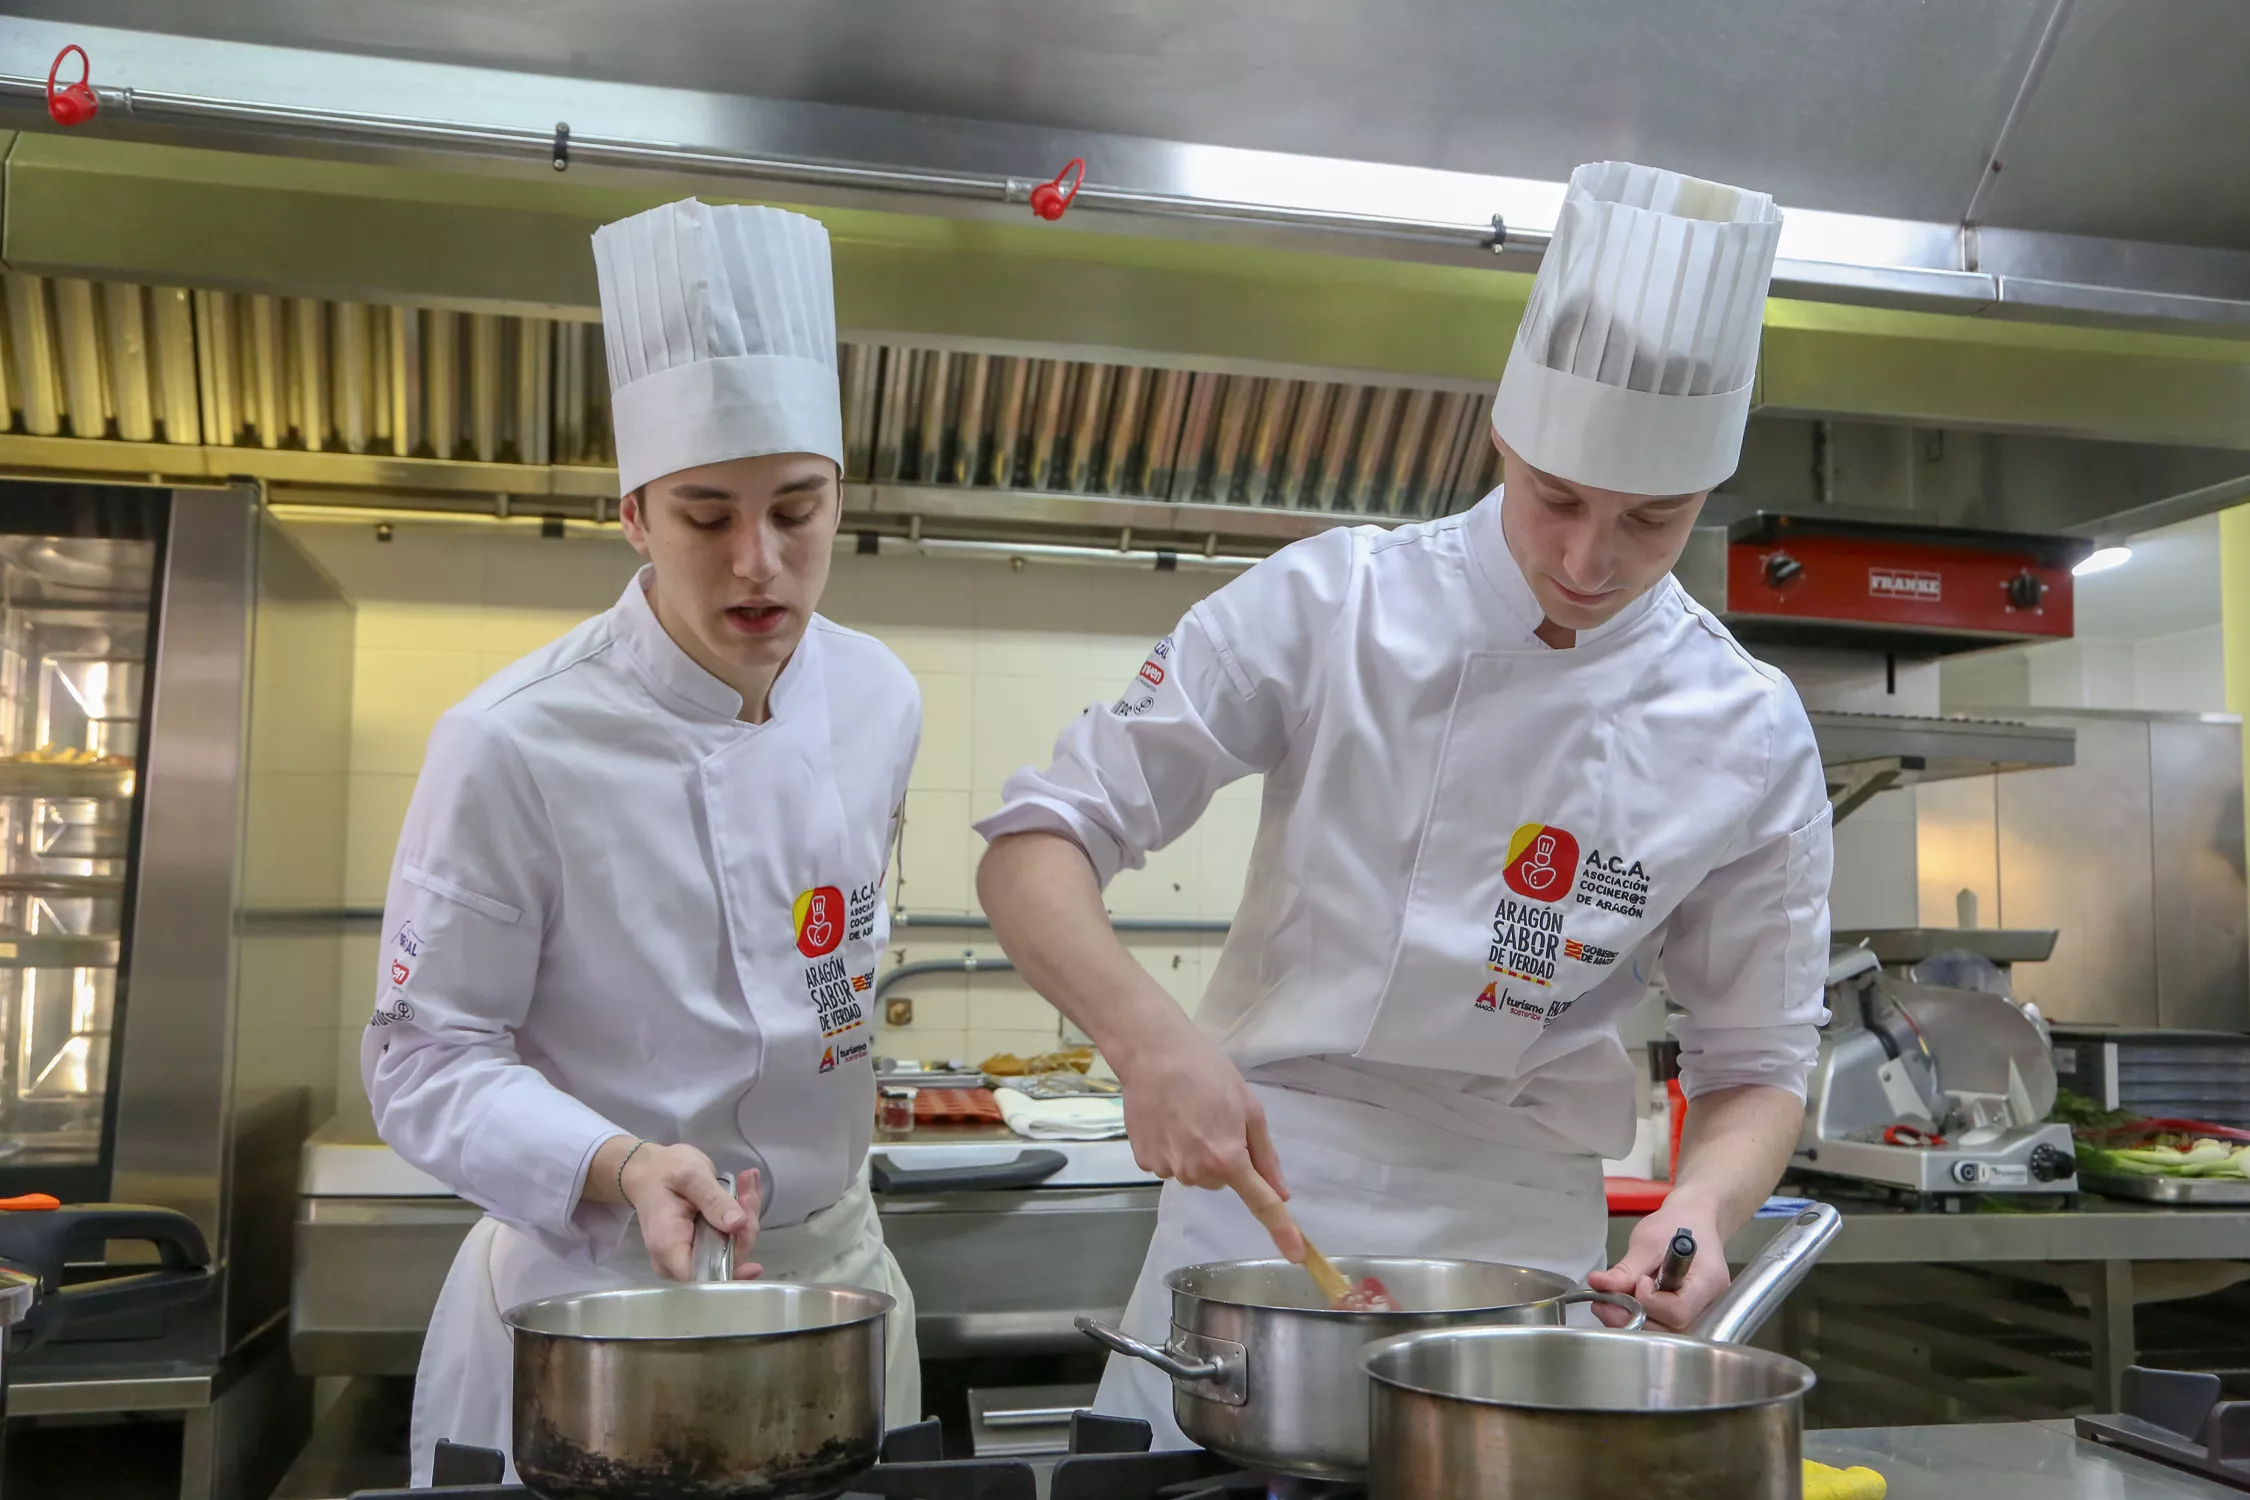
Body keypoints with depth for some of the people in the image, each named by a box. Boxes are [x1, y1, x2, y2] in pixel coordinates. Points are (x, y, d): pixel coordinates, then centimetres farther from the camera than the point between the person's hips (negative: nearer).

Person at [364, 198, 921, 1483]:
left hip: (831, 1268, 5)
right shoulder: (515, 747, -20)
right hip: (586, 1292, -4)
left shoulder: (877, 701, -4)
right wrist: (623, 1166, -28)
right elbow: (426, 1062, -13)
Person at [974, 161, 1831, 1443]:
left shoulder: (1748, 738, -5)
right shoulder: (1334, 606, -10)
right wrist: (1152, 1036, -29)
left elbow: (1756, 1061, 3)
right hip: (1257, 1190, -1)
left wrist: (1701, 1209, -19)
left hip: (1515, 1242, 1)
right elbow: (1038, 843, -11)